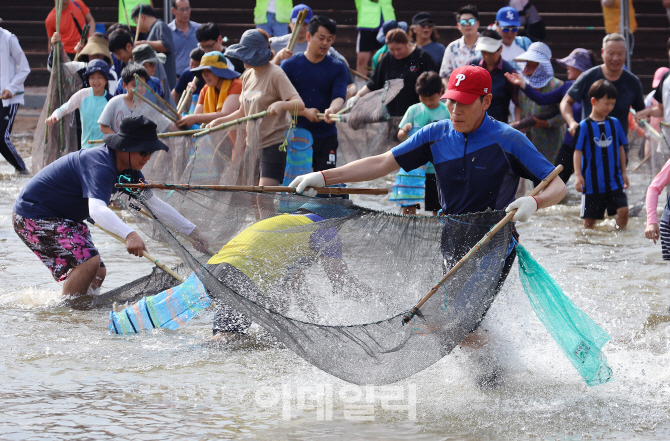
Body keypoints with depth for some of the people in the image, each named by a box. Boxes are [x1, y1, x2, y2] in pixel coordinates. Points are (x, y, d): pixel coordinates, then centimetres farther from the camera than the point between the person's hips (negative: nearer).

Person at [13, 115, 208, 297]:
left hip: (63, 219, 10)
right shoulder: (100, 165, -31)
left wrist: (191, 231, 6)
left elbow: (154, 204, 12)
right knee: (89, 262, -25)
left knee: (98, 274, 10)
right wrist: (129, 234, -63)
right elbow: (97, 210, -47)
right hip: (34, 215, -10)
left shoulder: (128, 170, 1)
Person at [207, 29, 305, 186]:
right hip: (254, 143, 8)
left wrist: (280, 104, -42)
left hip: (275, 143, -8)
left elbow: (299, 104, -22)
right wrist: (219, 121, 7)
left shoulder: (276, 74, -12)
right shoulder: (248, 76, 12)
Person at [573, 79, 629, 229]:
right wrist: (578, 175, -14)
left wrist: (624, 172, 15)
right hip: (592, 182, -3)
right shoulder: (584, 126, -7)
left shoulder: (614, 123, 6)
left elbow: (620, 149, 14)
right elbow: (578, 151, -6)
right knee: (590, 217, 5)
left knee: (623, 210, -11)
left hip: (614, 180, 3)